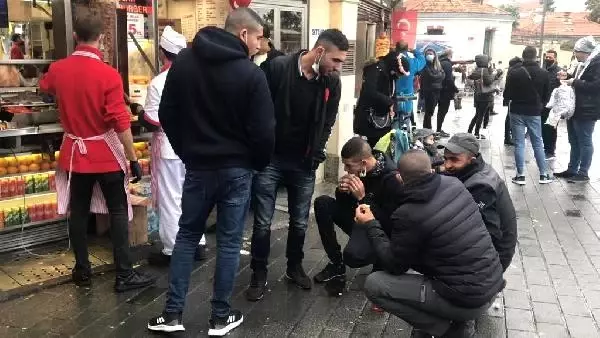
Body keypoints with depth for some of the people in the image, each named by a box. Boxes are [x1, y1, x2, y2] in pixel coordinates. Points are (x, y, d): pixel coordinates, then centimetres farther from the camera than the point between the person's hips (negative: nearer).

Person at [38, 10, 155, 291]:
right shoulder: (108, 74, -18)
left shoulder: (57, 70, -1)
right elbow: (121, 123, -20)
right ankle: (124, 275, 8)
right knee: (118, 213, 4)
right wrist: (133, 158, -13)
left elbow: (44, 87, 24)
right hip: (106, 154, -5)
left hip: (75, 153, 5)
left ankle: (82, 271, 24)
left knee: (78, 213, 13)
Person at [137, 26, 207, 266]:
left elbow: (150, 121, -16)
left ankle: (172, 251, 12)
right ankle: (197, 244, 24)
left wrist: (141, 114, 4)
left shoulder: (159, 83, -16)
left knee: (170, 200, 4)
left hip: (169, 147, -6)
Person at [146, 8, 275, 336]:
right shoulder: (251, 73, -14)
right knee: (229, 241, 7)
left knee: (187, 235, 15)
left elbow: (167, 114, 6)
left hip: (197, 166, 4)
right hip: (236, 169, -4)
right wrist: (259, 163, 5)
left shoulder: (183, 61, 2)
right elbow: (263, 131, -13)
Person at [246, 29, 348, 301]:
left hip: (304, 164, 4)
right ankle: (259, 274, 21)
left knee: (300, 222, 13)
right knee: (263, 222, 4)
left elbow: (326, 124, 7)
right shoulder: (278, 68, -15)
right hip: (270, 158, -3)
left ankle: (294, 267, 34)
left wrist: (315, 155, -2)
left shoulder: (332, 82, -2)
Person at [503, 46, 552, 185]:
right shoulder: (544, 73, -3)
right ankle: (543, 175, 14)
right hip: (535, 113, 2)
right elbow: (547, 95, 5)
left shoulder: (514, 73, -11)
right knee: (538, 144, 11)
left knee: (519, 144, 2)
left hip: (517, 112, -2)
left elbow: (507, 95, -8)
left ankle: (520, 175, 2)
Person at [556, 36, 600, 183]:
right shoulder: (583, 64, 15)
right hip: (575, 109, 10)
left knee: (585, 142, 0)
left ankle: (583, 173, 7)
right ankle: (572, 170, 24)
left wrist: (575, 82, -20)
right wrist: (568, 78, 9)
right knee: (574, 142, 15)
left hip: (586, 111, -10)